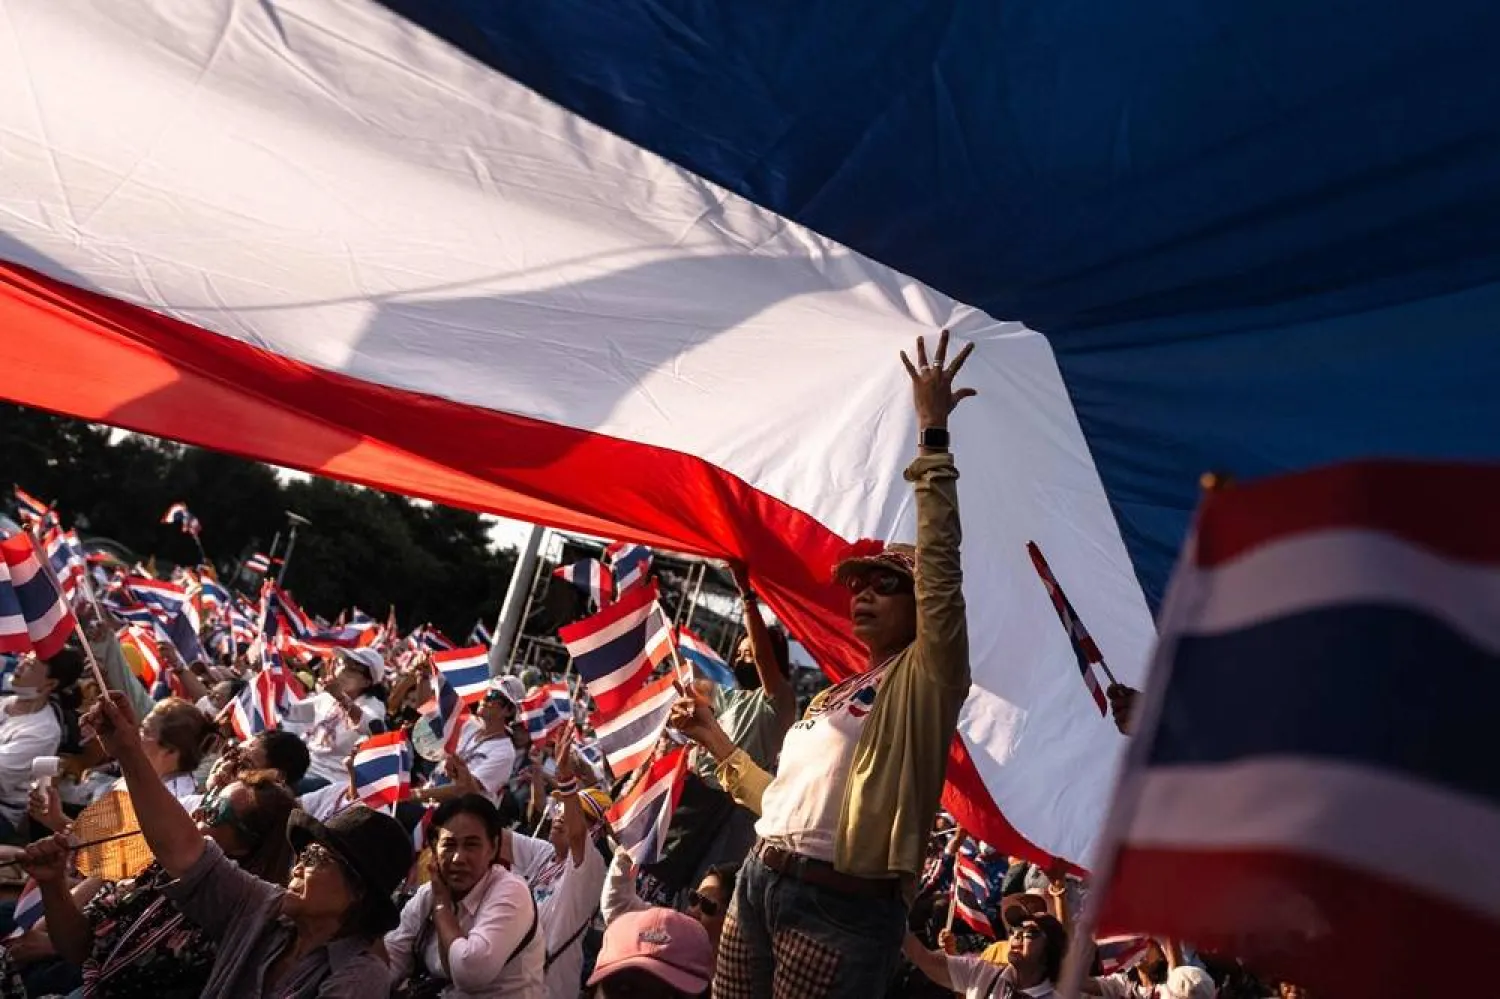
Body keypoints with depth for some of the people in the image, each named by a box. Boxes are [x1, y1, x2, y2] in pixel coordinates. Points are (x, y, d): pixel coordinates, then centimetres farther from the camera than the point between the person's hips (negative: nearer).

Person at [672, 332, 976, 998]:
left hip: (843, 906, -7)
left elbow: (942, 565, -15)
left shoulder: (925, 678, -2)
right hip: (760, 883, 7)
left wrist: (934, 433, -17)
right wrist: (713, 739, 25)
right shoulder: (831, 697, 20)